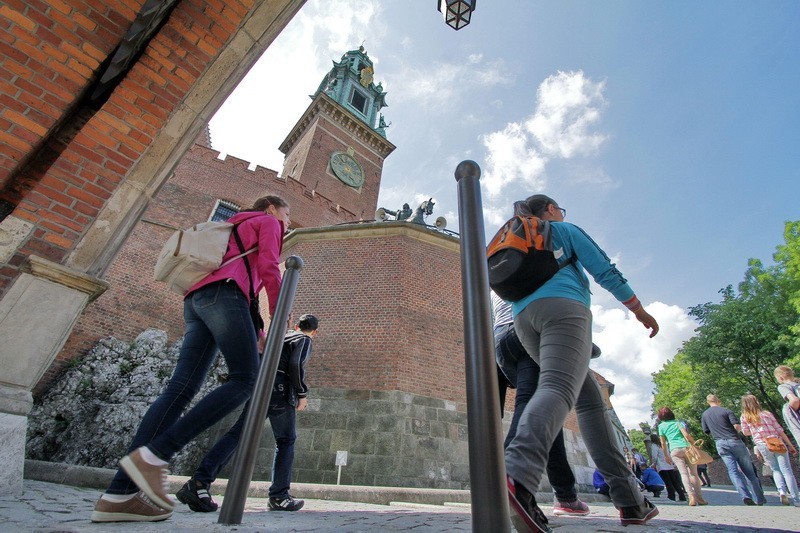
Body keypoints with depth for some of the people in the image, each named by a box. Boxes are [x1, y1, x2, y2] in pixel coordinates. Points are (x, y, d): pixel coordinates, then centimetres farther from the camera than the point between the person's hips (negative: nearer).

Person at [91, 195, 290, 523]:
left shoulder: (238, 229, 39)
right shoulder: (268, 222, 15)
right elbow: (269, 269, -2)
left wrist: (258, 333, 25)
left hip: (197, 298, 9)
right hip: (223, 292, -9)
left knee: (182, 387, -3)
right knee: (244, 380, -16)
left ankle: (119, 494, -9)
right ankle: (153, 456, -24)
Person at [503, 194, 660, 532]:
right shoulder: (565, 230, 18)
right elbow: (606, 272, 12)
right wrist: (640, 311, 20)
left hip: (523, 320, 6)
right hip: (562, 307, -6)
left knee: (590, 399, 11)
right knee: (557, 388, -26)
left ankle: (629, 500, 9)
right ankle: (517, 476, -48)